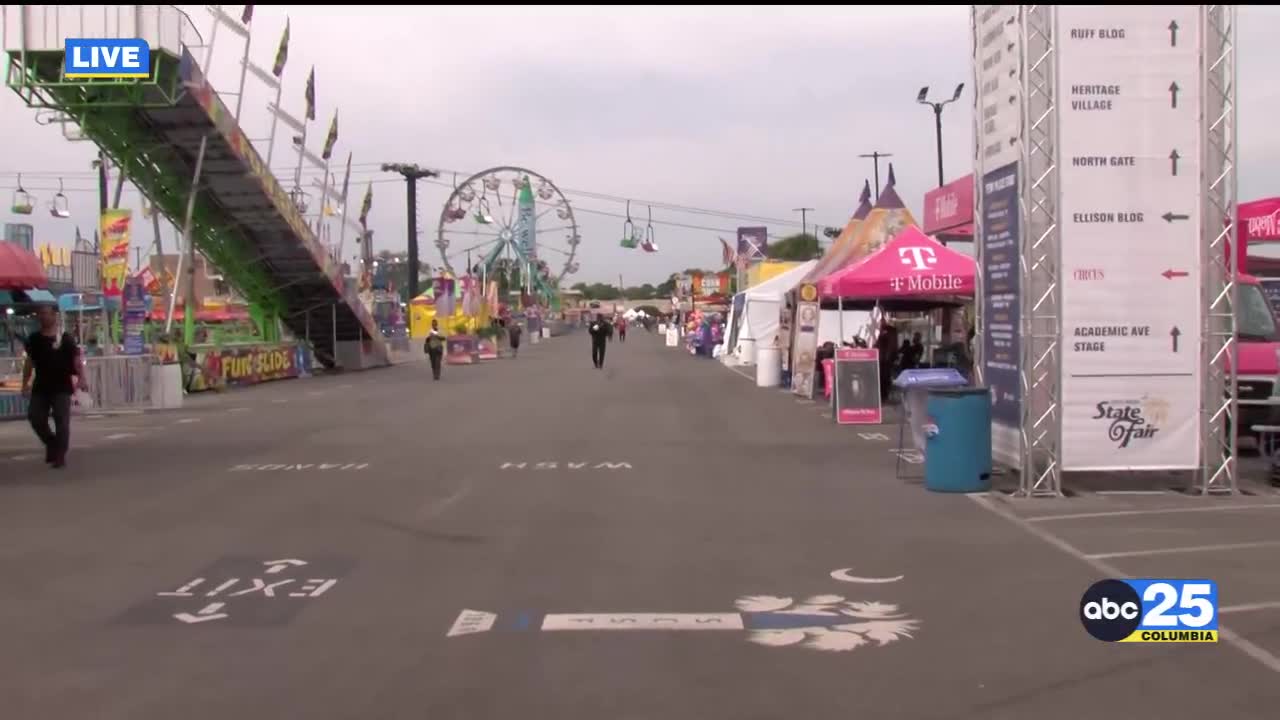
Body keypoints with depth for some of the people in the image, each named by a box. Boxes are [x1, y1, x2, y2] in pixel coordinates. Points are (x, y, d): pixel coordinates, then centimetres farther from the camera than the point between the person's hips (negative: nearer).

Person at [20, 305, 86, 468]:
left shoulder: (65, 338, -4)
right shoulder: (34, 339, 8)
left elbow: (76, 360, -8)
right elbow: (29, 361, 13)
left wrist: (81, 379, -22)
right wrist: (25, 384, 9)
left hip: (62, 387, -4)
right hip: (40, 387, 4)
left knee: (61, 421, -5)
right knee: (35, 418, 2)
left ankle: (61, 454, 1)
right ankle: (51, 443, 26)